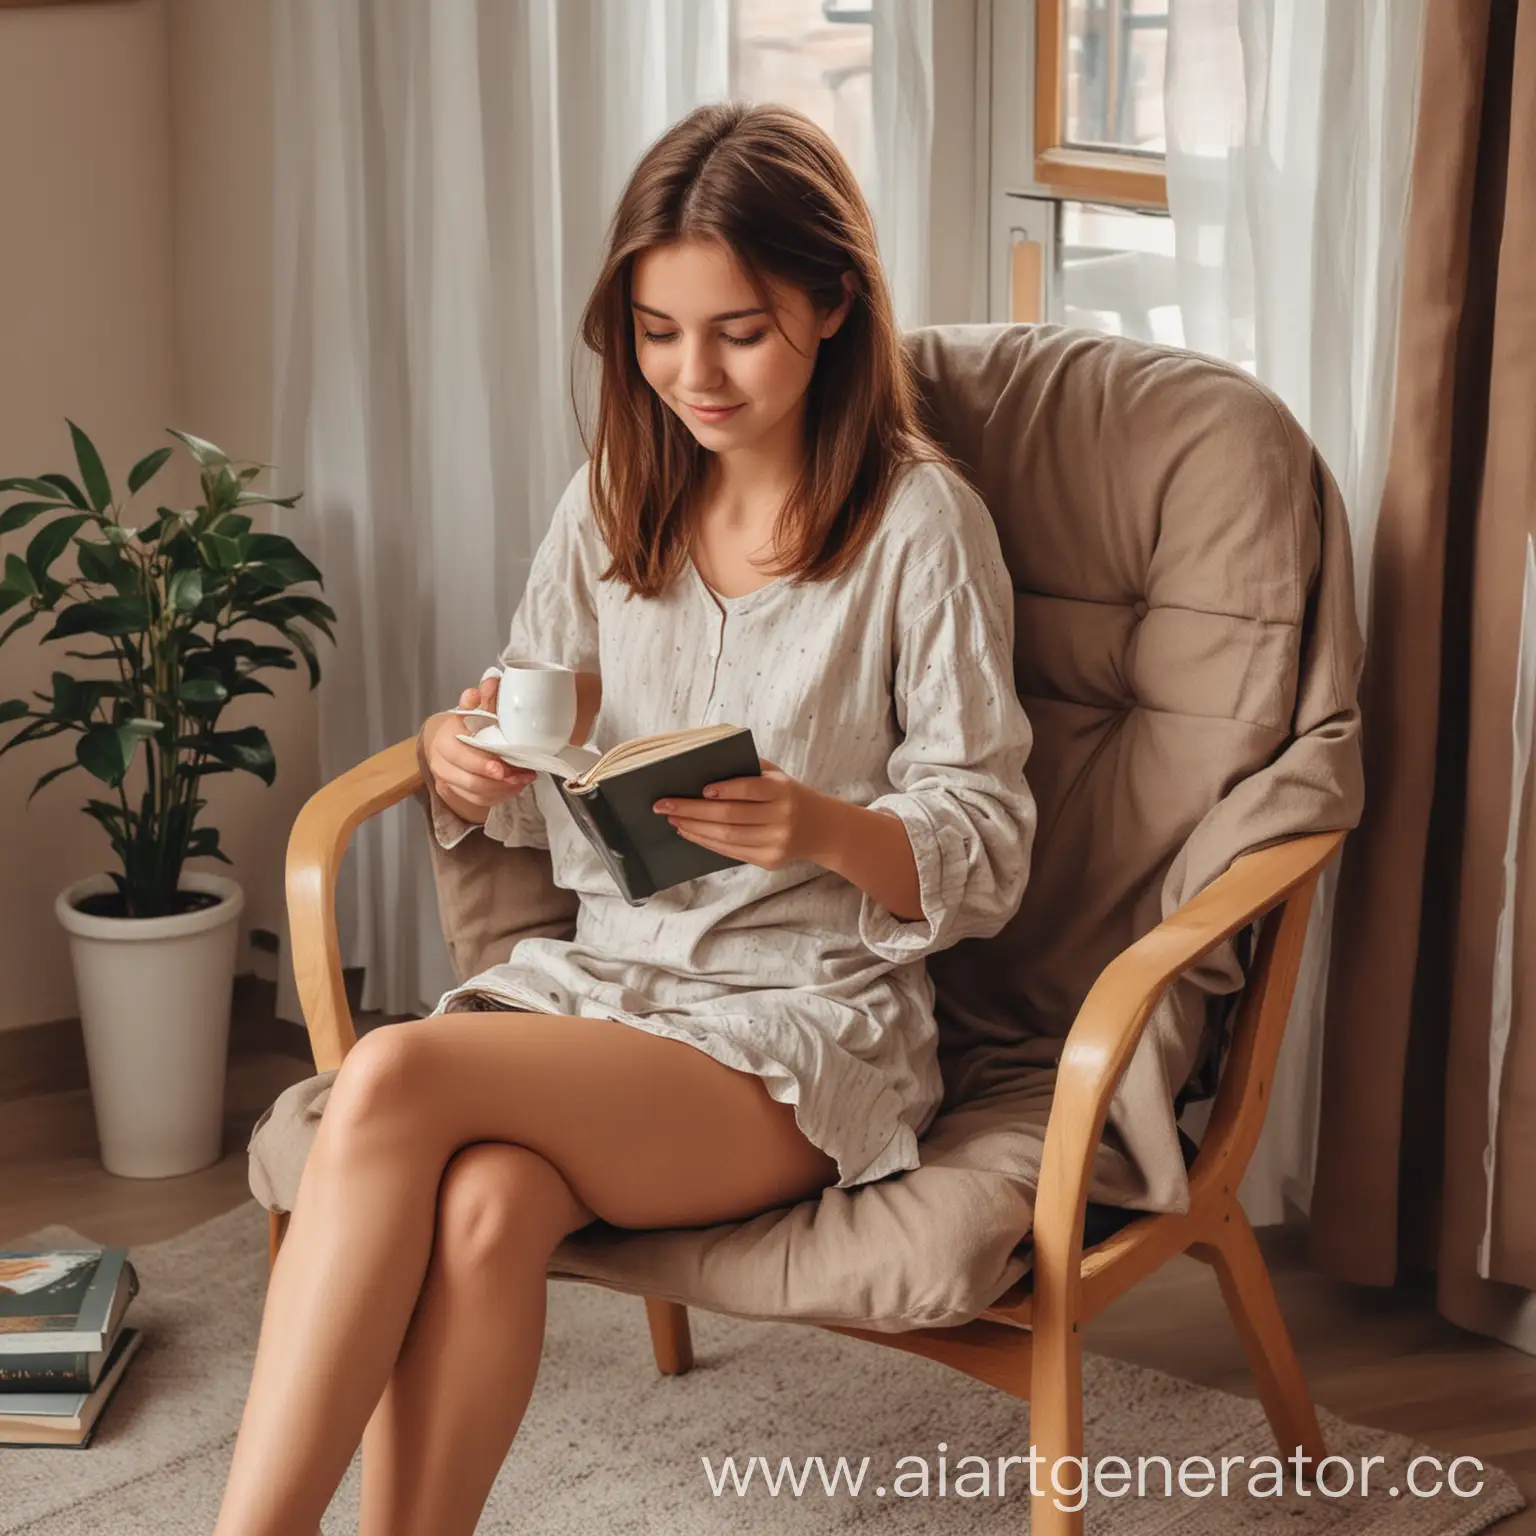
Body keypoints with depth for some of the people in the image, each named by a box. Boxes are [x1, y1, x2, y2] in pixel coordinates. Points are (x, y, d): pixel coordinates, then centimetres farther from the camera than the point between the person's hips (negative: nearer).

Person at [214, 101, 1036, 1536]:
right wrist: (464, 766, -6)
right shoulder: (611, 504, 12)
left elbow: (985, 854, -3)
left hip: (812, 1020, -4)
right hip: (599, 970, 4)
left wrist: (821, 826, -24)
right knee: (479, 1210, -32)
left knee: (391, 1079, -30)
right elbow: (537, 805, 18)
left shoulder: (919, 524, -3)